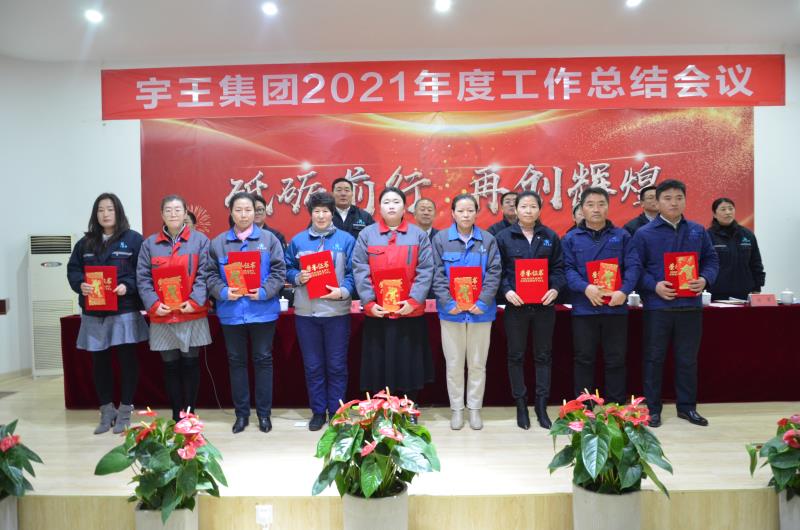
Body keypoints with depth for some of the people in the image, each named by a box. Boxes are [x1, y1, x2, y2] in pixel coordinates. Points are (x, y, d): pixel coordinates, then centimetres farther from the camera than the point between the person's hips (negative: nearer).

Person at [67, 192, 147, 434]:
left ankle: (125, 410, 14)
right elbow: (72, 269, 11)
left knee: (127, 358, 2)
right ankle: (106, 410, 21)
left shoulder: (134, 239, 0)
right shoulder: (85, 242, 12)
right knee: (99, 361, 9)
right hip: (94, 311, 4)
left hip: (125, 310, -4)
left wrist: (127, 286, -21)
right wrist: (80, 284, -10)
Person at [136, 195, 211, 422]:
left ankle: (189, 412, 16)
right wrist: (153, 304, -10)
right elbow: (143, 278, 3)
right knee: (170, 365, 8)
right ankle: (176, 414, 18)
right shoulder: (149, 243, 8)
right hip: (162, 315, 2)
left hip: (192, 314, -2)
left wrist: (194, 301, -15)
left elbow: (204, 275, -3)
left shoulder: (200, 240, 3)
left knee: (190, 363, 5)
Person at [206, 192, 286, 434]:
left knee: (263, 360, 7)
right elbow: (211, 274, 3)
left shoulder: (269, 239, 2)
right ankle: (241, 413, 24)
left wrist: (264, 292, -16)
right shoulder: (218, 242, 5)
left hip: (262, 311, -1)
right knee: (236, 361, 10)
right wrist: (223, 292, -15)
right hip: (231, 312, 2)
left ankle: (264, 413, 20)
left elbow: (279, 271, -2)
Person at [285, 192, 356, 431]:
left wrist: (343, 291, -17)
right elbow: (287, 270, 10)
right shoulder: (298, 240, 7)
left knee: (336, 365, 6)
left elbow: (354, 273, 0)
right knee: (313, 365, 10)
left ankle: (336, 411, 20)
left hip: (337, 311, -2)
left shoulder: (346, 240, 1)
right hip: (306, 312, 2)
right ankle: (318, 411, 23)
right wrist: (298, 277, -11)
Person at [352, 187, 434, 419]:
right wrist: (368, 302, -10)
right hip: (376, 311, 0)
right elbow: (360, 272, -1)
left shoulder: (418, 235, 4)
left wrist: (413, 300, -12)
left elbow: (425, 271, -2)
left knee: (409, 363, 7)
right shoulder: (366, 234, 4)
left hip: (410, 311, 0)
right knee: (378, 363, 6)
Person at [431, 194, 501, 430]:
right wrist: (448, 303, -14)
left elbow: (494, 273, -2)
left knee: (478, 363, 10)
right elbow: (437, 275, -4)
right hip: (451, 310, 0)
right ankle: (456, 409, 21)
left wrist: (483, 302, -13)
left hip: (480, 310, 1)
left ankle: (475, 408, 23)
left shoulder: (488, 240, 2)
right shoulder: (440, 239, 0)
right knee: (453, 364, 8)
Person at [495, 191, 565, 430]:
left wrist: (555, 288, -11)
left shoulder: (551, 236, 6)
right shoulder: (504, 237, 1)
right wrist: (507, 290, -16)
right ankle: (521, 404, 19)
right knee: (516, 356, 6)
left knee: (543, 355, 9)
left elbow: (559, 267, 6)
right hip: (516, 305, -1)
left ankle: (541, 405, 21)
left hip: (544, 304, 2)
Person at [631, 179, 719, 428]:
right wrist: (654, 286, -19)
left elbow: (711, 260, 12)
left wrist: (705, 280, -8)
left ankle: (687, 407, 26)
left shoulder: (698, 231, 9)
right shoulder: (644, 233, -2)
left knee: (688, 359, 12)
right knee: (654, 358, 5)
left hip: (691, 306, 3)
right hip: (657, 306, -3)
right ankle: (652, 409, 16)